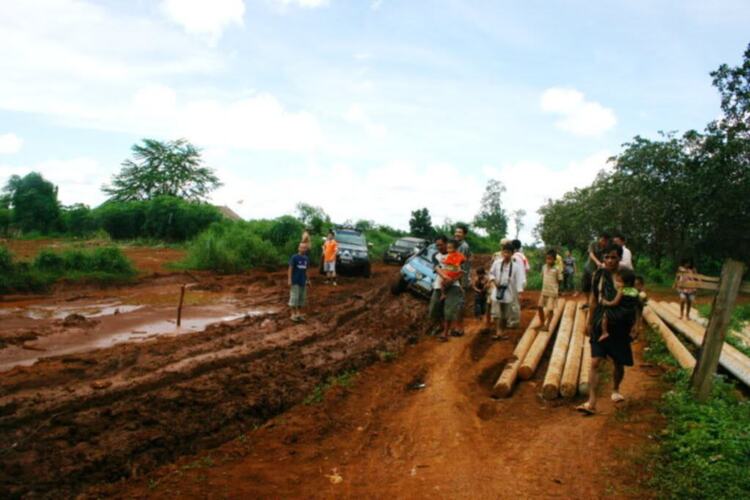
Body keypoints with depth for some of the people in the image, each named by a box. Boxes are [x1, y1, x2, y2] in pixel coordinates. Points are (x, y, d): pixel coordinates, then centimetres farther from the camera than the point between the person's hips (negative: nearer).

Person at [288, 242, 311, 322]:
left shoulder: (307, 258, 5)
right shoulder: (294, 257, -10)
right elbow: (290, 269, -9)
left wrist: (307, 280, 12)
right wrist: (289, 280, -13)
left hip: (303, 282, 5)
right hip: (295, 281, -5)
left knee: (302, 298, 9)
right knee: (294, 298, -2)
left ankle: (299, 314, 20)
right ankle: (293, 314, 8)